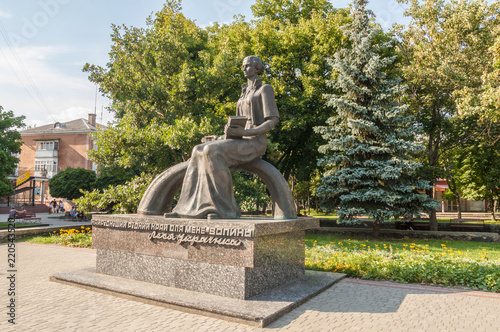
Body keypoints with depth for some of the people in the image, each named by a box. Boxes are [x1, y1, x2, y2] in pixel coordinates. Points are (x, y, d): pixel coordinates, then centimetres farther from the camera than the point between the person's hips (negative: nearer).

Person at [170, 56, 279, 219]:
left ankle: (226, 208, -28)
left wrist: (245, 132, -22)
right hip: (242, 141, 8)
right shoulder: (244, 93, 26)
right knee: (199, 152, -12)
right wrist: (220, 138, 8)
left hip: (255, 142, -8)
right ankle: (189, 208, -17)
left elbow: (273, 120, -10)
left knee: (213, 152, -32)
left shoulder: (265, 89, 1)